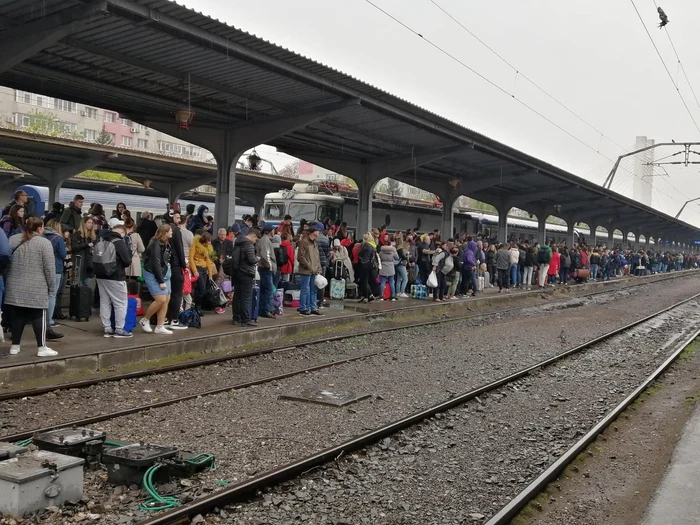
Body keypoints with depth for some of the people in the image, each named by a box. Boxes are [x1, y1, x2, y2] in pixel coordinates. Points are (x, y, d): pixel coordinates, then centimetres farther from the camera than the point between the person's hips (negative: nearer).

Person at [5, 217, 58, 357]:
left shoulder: (14, 240, 8)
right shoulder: (44, 243, -8)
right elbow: (49, 268, -10)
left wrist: (11, 281, 18)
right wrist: (52, 287, -1)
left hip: (16, 287, 5)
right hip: (36, 289, -5)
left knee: (17, 315, 12)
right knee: (38, 316, 2)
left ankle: (15, 346, 18)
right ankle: (42, 348, 4)